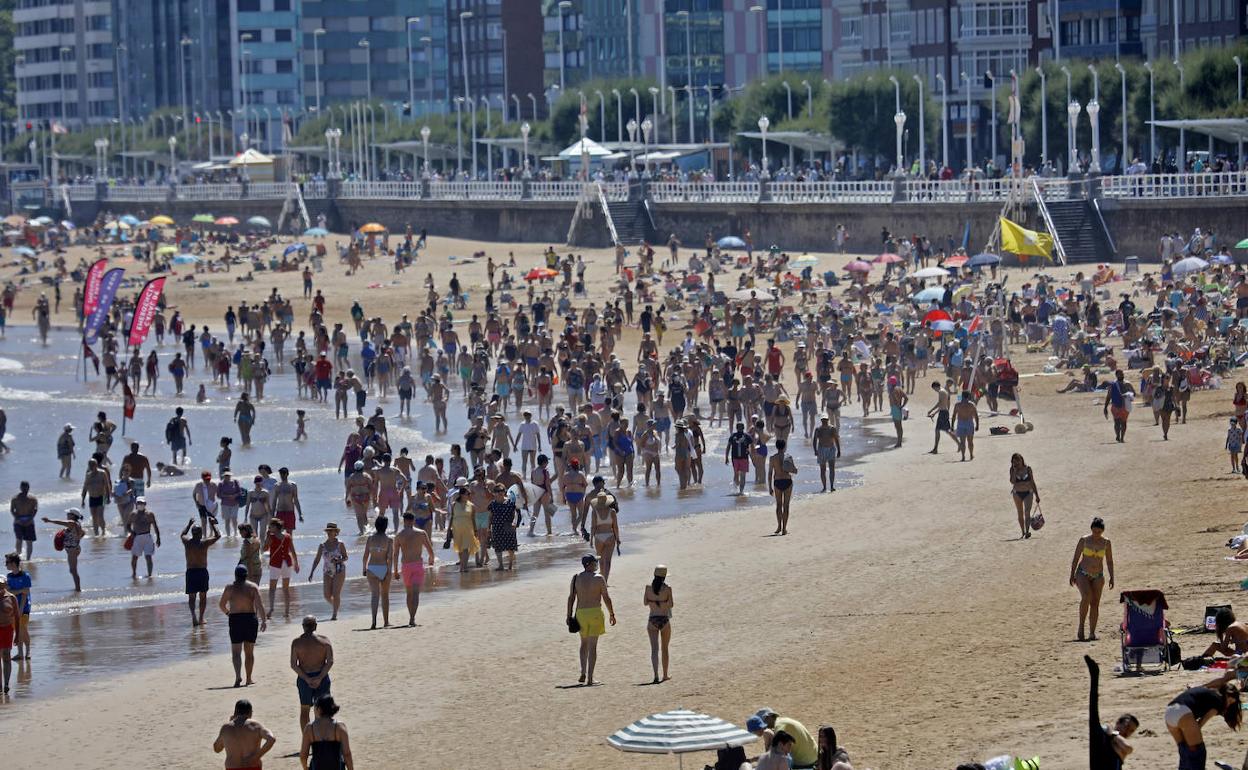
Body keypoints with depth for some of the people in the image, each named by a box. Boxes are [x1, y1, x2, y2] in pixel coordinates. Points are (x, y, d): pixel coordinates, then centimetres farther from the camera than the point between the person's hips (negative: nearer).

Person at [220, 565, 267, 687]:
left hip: (235, 620, -1)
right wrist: (264, 620, -11)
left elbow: (221, 605, 7)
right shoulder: (253, 587, -1)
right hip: (251, 618, 1)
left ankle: (238, 676, -21)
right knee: (250, 652, 15)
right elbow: (260, 604, -11)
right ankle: (249, 679, 20)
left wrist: (227, 613, 26)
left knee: (236, 652, 0)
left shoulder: (230, 588, -1)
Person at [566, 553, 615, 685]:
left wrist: (569, 615, 8)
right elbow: (606, 598, -5)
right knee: (592, 645, -1)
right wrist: (612, 614, 6)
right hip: (595, 612, -3)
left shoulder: (576, 578, 1)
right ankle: (590, 678, -5)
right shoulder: (599, 579, -8)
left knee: (584, 643, 22)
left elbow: (571, 597, 2)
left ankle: (583, 674, 11)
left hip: (580, 613, 3)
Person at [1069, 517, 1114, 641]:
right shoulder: (1084, 540, -5)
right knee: (1086, 597, -25)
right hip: (1083, 574, -3)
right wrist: (1072, 575, -2)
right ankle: (1081, 626, -14)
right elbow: (1075, 558, 0)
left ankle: (1093, 633, 4)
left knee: (1095, 603, 0)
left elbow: (1109, 561, 9)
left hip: (1098, 577, 3)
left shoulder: (1106, 543, 1)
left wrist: (1111, 577, 4)